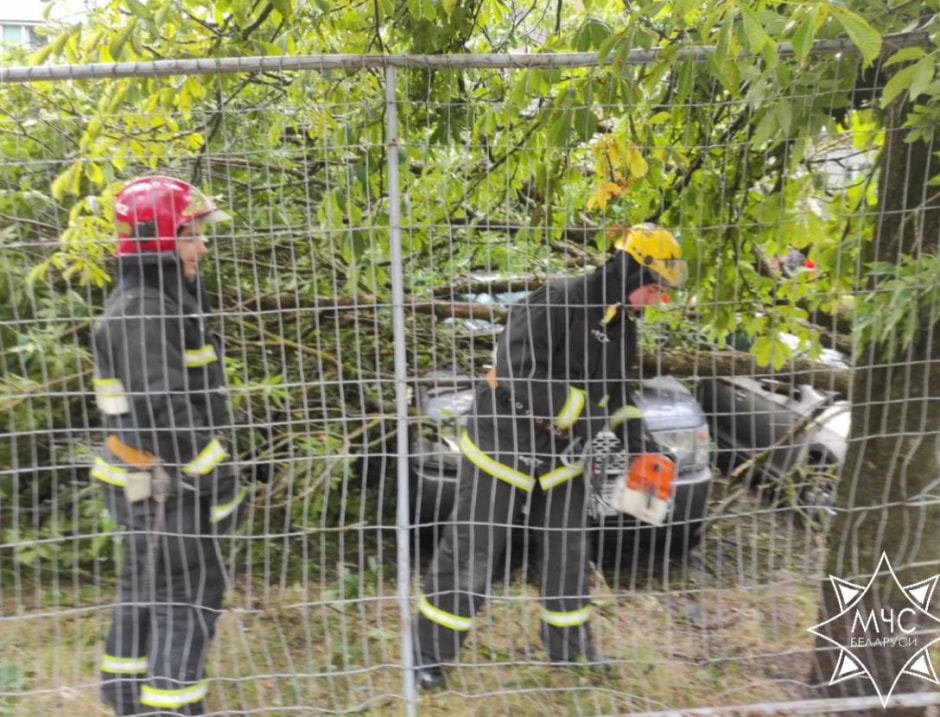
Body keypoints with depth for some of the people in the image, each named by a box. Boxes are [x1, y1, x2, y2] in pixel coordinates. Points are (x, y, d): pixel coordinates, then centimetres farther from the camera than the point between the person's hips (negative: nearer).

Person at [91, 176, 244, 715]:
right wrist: (218, 480, -20)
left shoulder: (159, 299, 11)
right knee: (190, 599, -1)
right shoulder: (141, 313, -21)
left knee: (149, 591, 21)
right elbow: (165, 414, -25)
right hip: (166, 484, -10)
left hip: (157, 481, 10)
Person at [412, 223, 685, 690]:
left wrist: (643, 445, 3)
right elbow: (518, 374, -32)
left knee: (568, 550, 14)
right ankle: (430, 652, 19)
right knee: (471, 551, 1)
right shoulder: (555, 302, -23)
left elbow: (615, 392, 16)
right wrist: (583, 419, -28)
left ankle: (569, 647, 34)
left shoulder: (624, 325, 5)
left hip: (561, 451, 8)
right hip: (503, 440, -7)